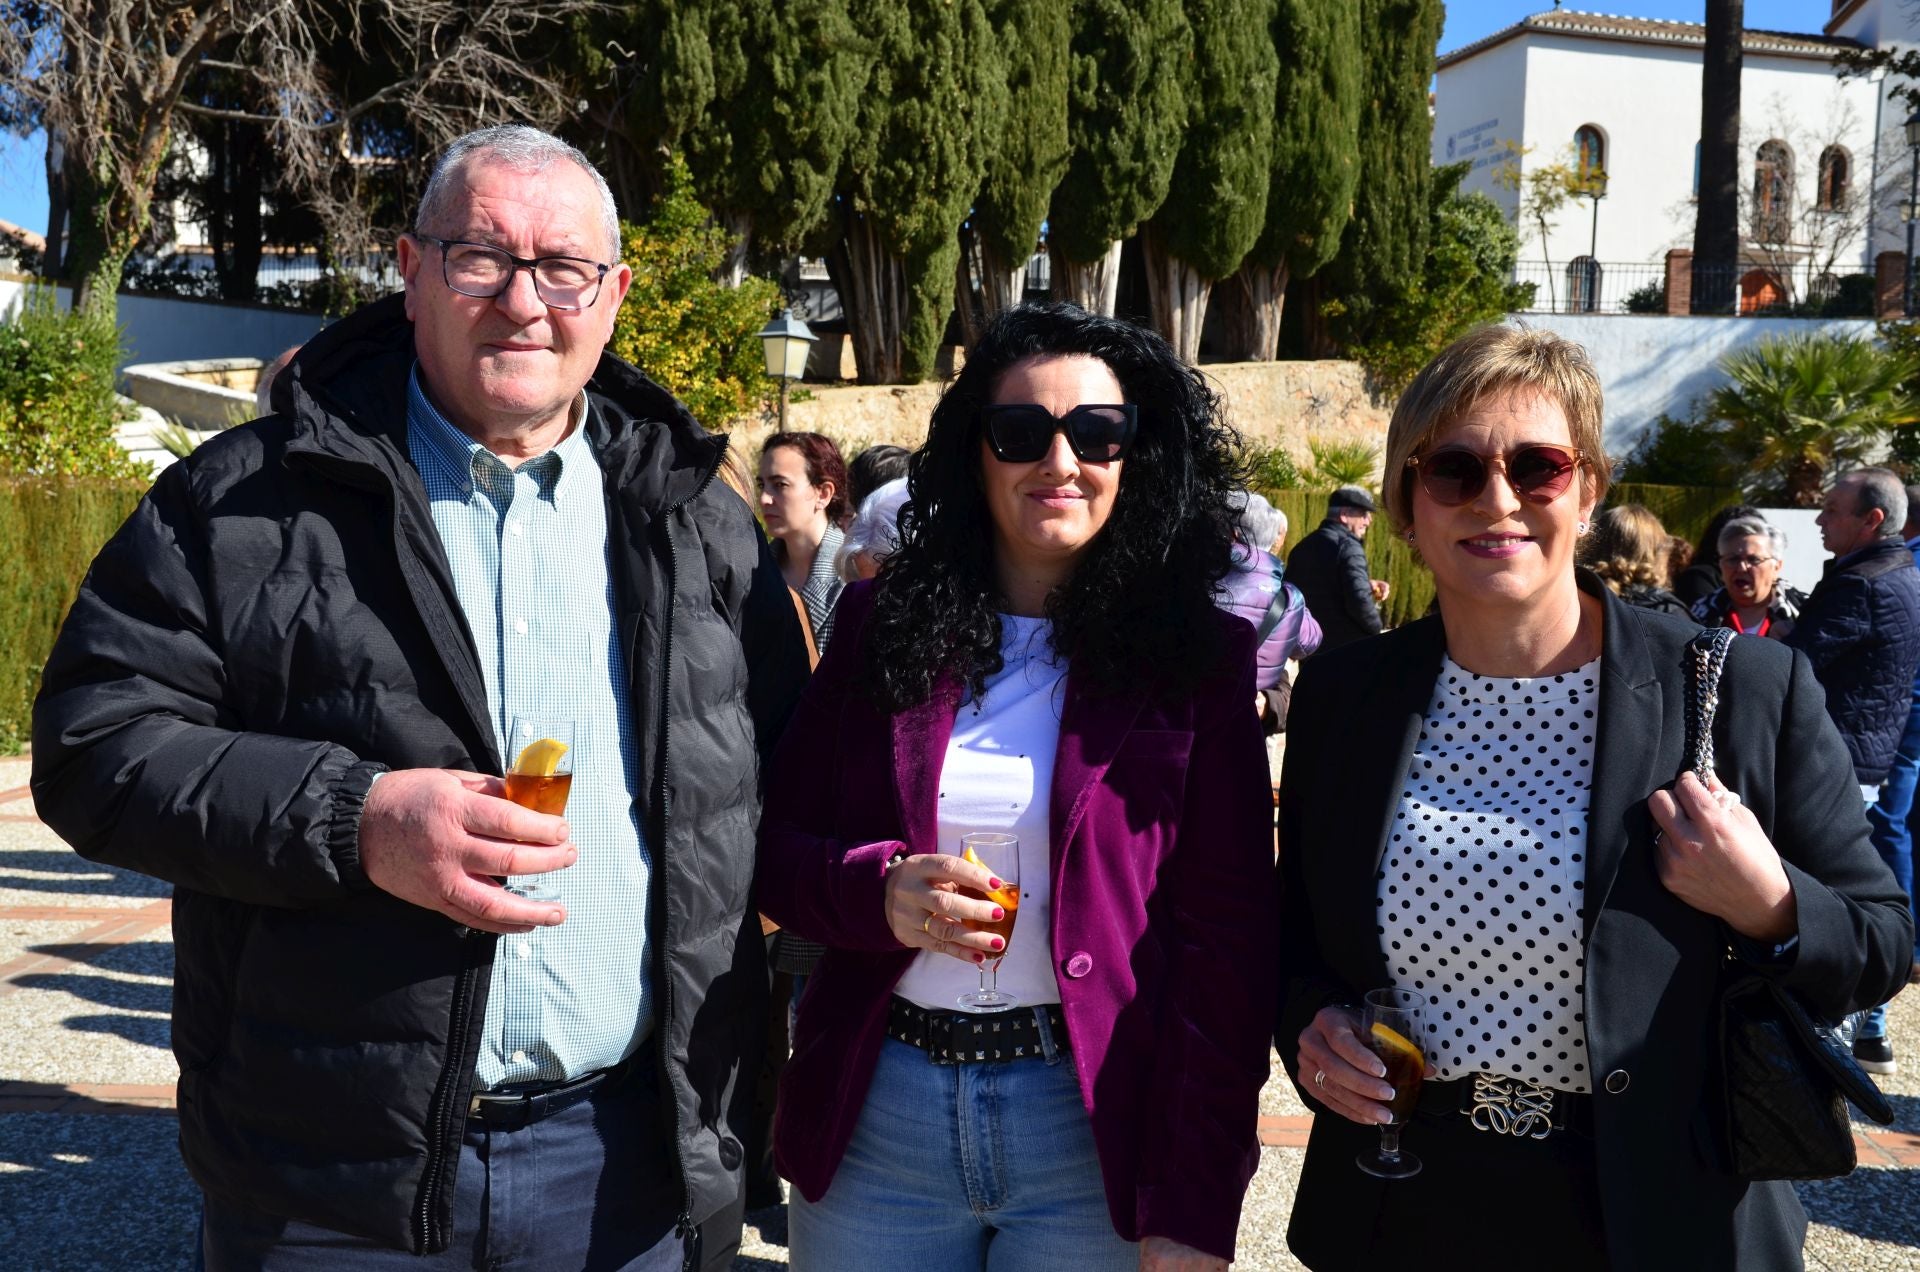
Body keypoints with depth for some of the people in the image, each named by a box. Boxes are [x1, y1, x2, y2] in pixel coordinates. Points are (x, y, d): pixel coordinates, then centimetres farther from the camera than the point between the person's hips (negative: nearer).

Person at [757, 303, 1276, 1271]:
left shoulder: (1197, 656, -5)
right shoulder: (884, 623, 2)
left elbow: (1227, 941, -7)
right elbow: (775, 845, 4)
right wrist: (879, 892, -17)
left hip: (1095, 1126, -2)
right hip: (875, 1115, 2)